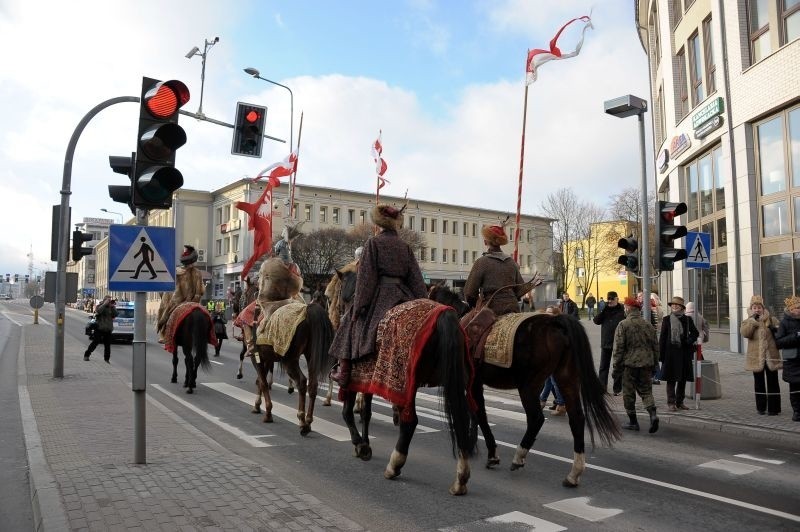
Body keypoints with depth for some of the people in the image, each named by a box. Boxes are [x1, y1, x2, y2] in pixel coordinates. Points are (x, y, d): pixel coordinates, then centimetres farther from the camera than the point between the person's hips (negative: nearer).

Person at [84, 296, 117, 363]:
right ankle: (86, 355, 12)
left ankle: (107, 359, 12)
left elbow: (115, 315, -2)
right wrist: (105, 304, -19)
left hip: (108, 329, 4)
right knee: (95, 342, -3)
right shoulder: (100, 306, 0)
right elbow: (99, 311, -22)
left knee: (107, 345, 4)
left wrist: (113, 306, -8)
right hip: (99, 329, -4)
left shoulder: (111, 308, 11)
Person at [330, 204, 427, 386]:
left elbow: (365, 277, -9)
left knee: (350, 323, 9)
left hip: (379, 296, -4)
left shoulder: (373, 242, -4)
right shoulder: (405, 247, 9)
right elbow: (416, 280, 7)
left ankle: (344, 372, 5)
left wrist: (358, 306, -8)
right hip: (403, 296, 4)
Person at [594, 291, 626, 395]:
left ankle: (617, 389, 17)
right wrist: (603, 310, -13)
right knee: (603, 367, 7)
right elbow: (596, 321, -3)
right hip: (605, 343, 4)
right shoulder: (605, 309, 6)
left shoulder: (622, 310, -6)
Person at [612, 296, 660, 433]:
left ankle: (633, 421, 13)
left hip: (629, 364, -4)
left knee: (629, 393, 7)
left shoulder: (623, 325, -8)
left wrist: (616, 368, -4)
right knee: (646, 391, 13)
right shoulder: (648, 325, 8)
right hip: (646, 364, 5)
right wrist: (653, 364, 21)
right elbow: (655, 346, 12)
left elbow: (618, 348, -10)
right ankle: (653, 414, -9)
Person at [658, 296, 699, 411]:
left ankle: (680, 402, 19)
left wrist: (689, 341, -6)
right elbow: (662, 337, -1)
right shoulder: (666, 319, 0)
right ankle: (671, 402, 6)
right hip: (671, 352, -3)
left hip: (684, 352, 3)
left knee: (683, 379, 9)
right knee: (671, 379, 0)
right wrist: (661, 354, -6)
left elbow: (695, 333, 15)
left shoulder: (687, 319, 6)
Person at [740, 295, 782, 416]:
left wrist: (775, 329, -13)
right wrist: (753, 319, -15)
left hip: (771, 356, 0)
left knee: (772, 382, 2)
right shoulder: (747, 322, 5)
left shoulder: (772, 320, 6)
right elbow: (745, 333, -15)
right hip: (756, 357, 0)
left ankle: (773, 408, 9)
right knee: (759, 383, 9)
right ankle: (761, 407, 18)